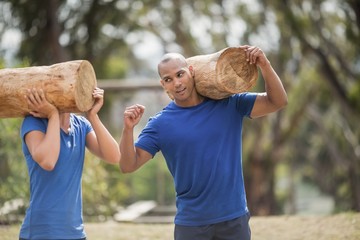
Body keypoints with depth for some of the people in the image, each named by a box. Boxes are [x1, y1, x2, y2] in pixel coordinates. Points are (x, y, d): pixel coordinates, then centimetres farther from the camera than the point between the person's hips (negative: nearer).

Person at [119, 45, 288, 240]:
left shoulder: (229, 104, 0)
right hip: (190, 223, -1)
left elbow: (277, 102, -3)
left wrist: (264, 65, -17)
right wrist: (128, 129, -24)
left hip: (234, 218, 1)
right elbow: (128, 165, -7)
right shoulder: (160, 124, -3)